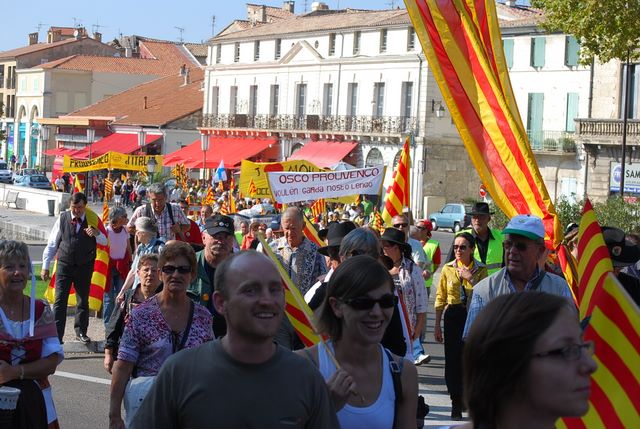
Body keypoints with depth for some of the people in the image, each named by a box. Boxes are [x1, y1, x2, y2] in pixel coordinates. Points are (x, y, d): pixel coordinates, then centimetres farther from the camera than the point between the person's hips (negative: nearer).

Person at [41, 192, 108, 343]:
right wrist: (45, 266, 1)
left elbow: (105, 242, -2)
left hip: (85, 267, 1)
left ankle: (81, 331, 30)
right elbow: (52, 244, 3)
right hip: (64, 264, -1)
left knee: (83, 300, 14)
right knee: (60, 301, -7)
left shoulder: (92, 219, -2)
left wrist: (96, 233, -24)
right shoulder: (62, 219, -3)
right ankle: (56, 335, -7)